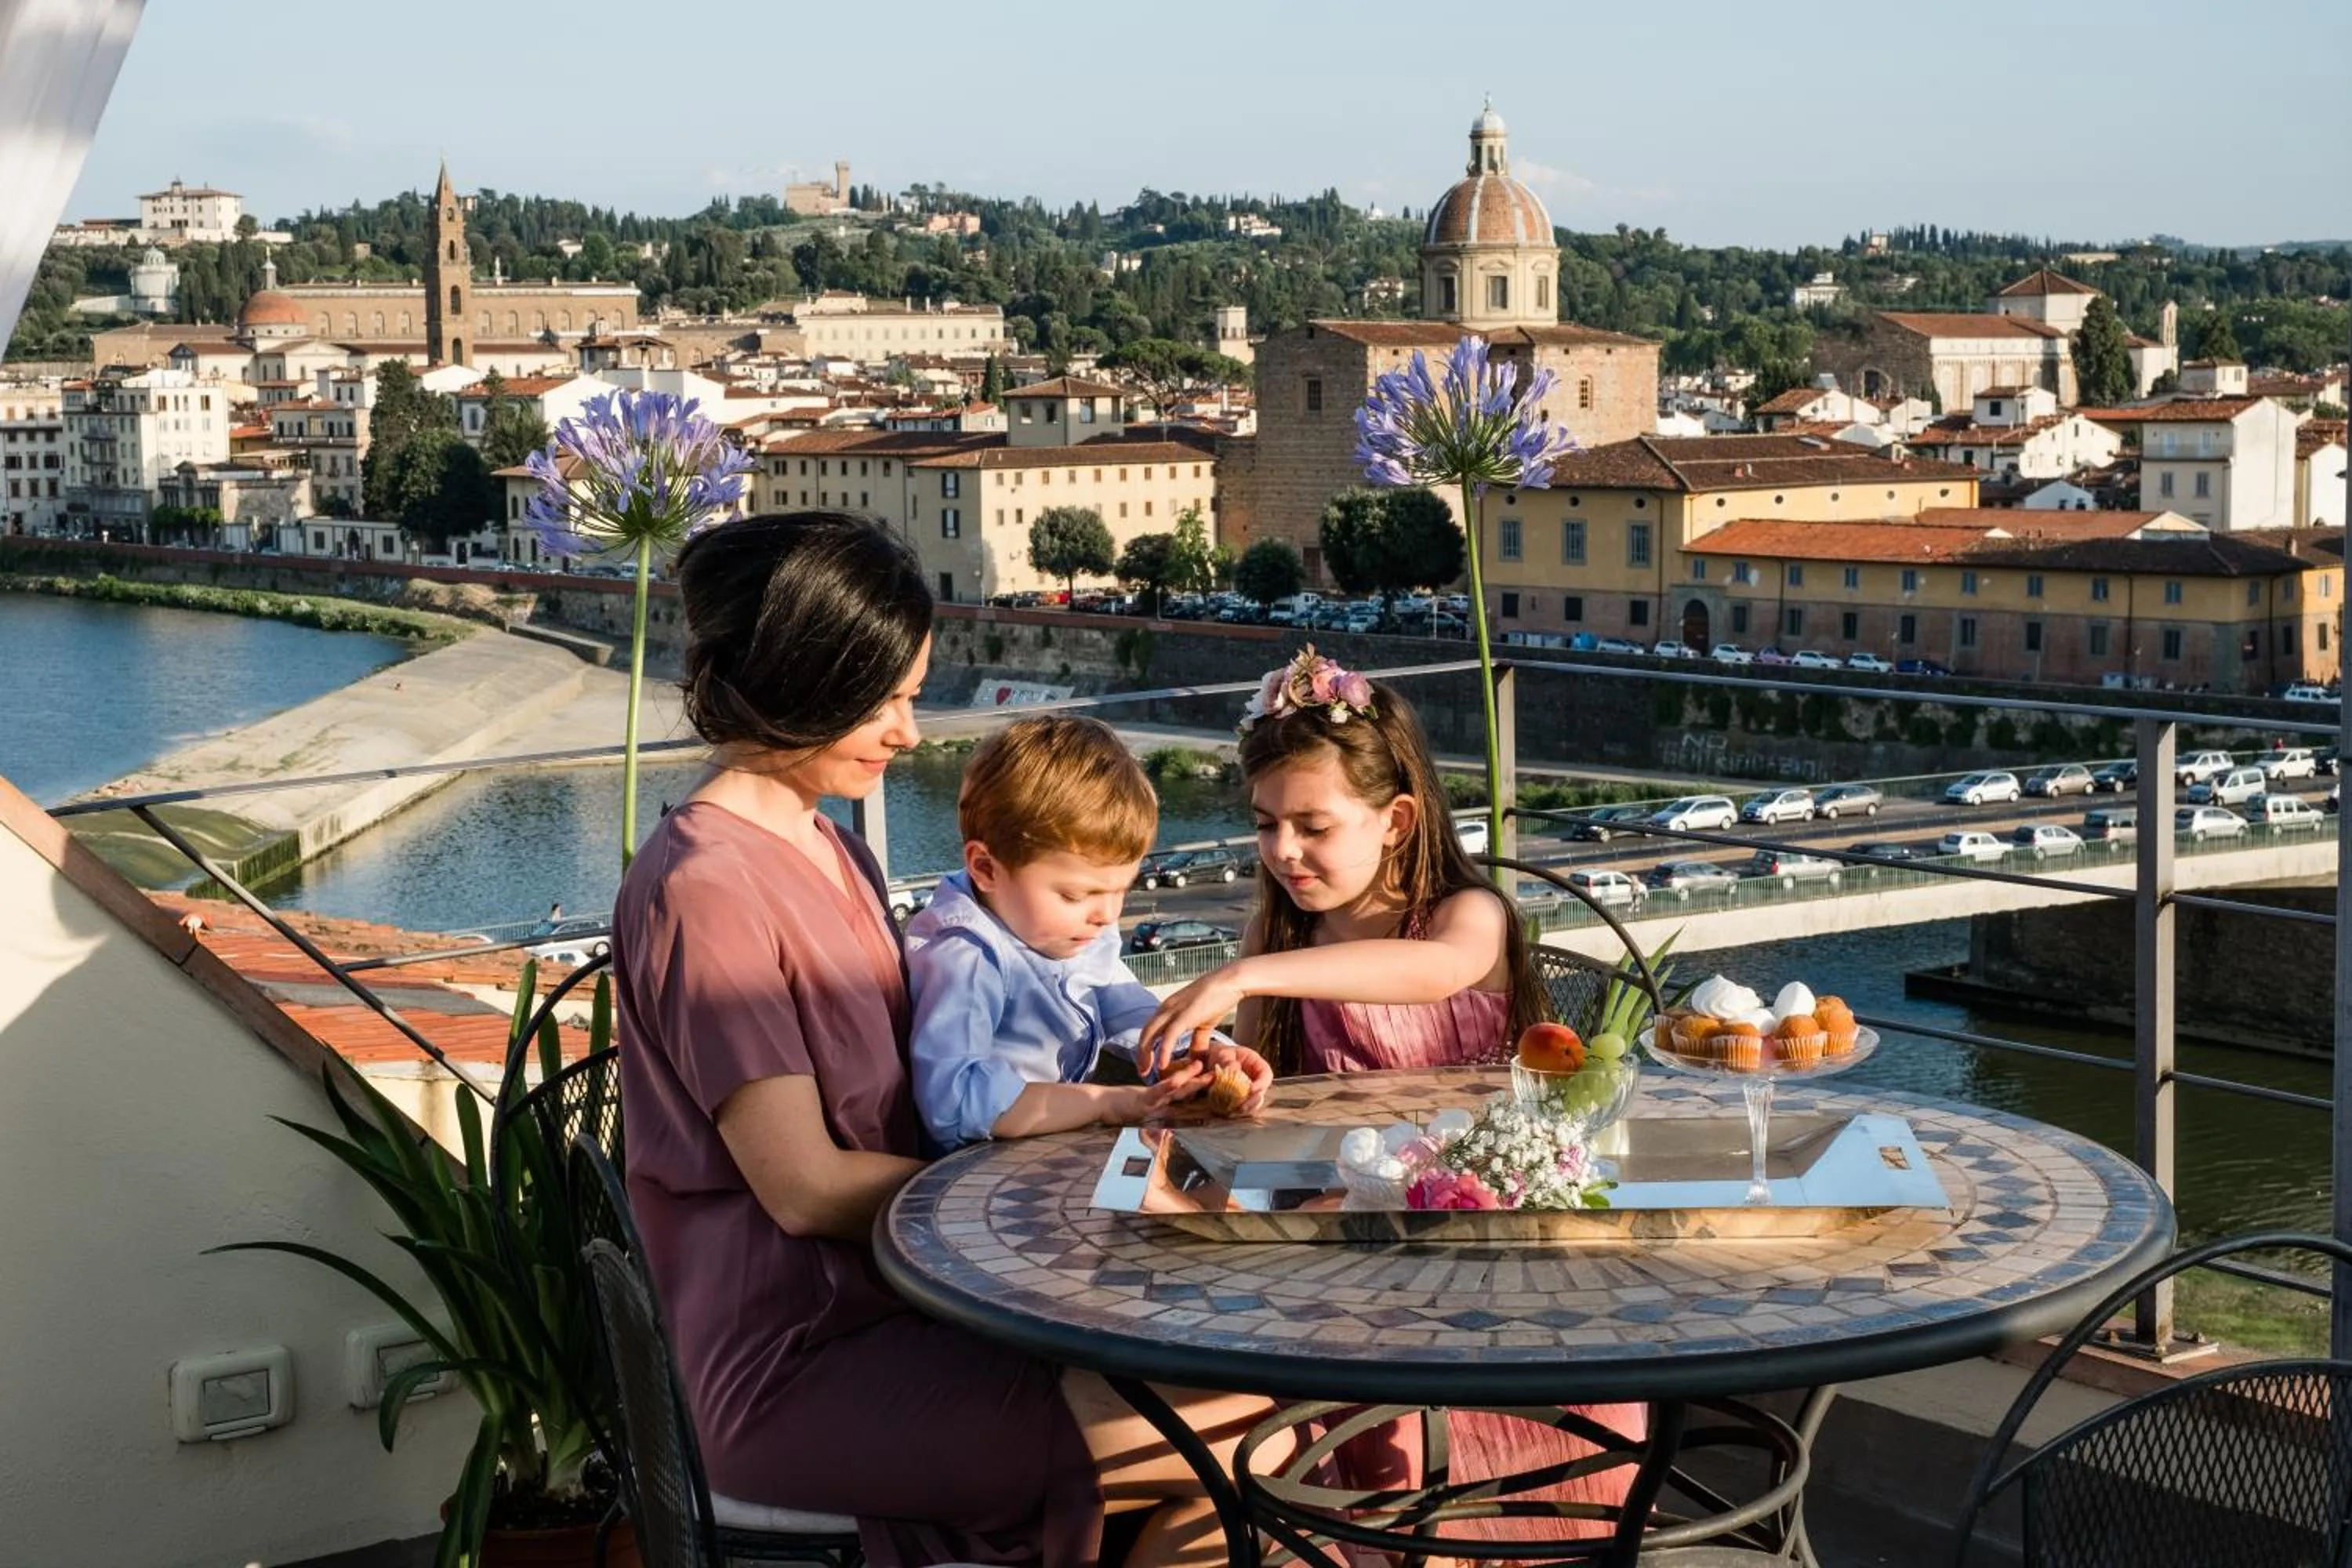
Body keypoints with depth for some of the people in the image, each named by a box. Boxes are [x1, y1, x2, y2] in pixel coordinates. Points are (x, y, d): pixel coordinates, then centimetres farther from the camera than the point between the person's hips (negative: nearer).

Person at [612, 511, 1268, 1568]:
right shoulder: (706, 886, -14)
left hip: (893, 1306, 9)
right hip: (796, 1375, -9)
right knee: (1228, 1431, -19)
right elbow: (806, 1186, -16)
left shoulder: (834, 854, 16)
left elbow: (905, 1096, 11)